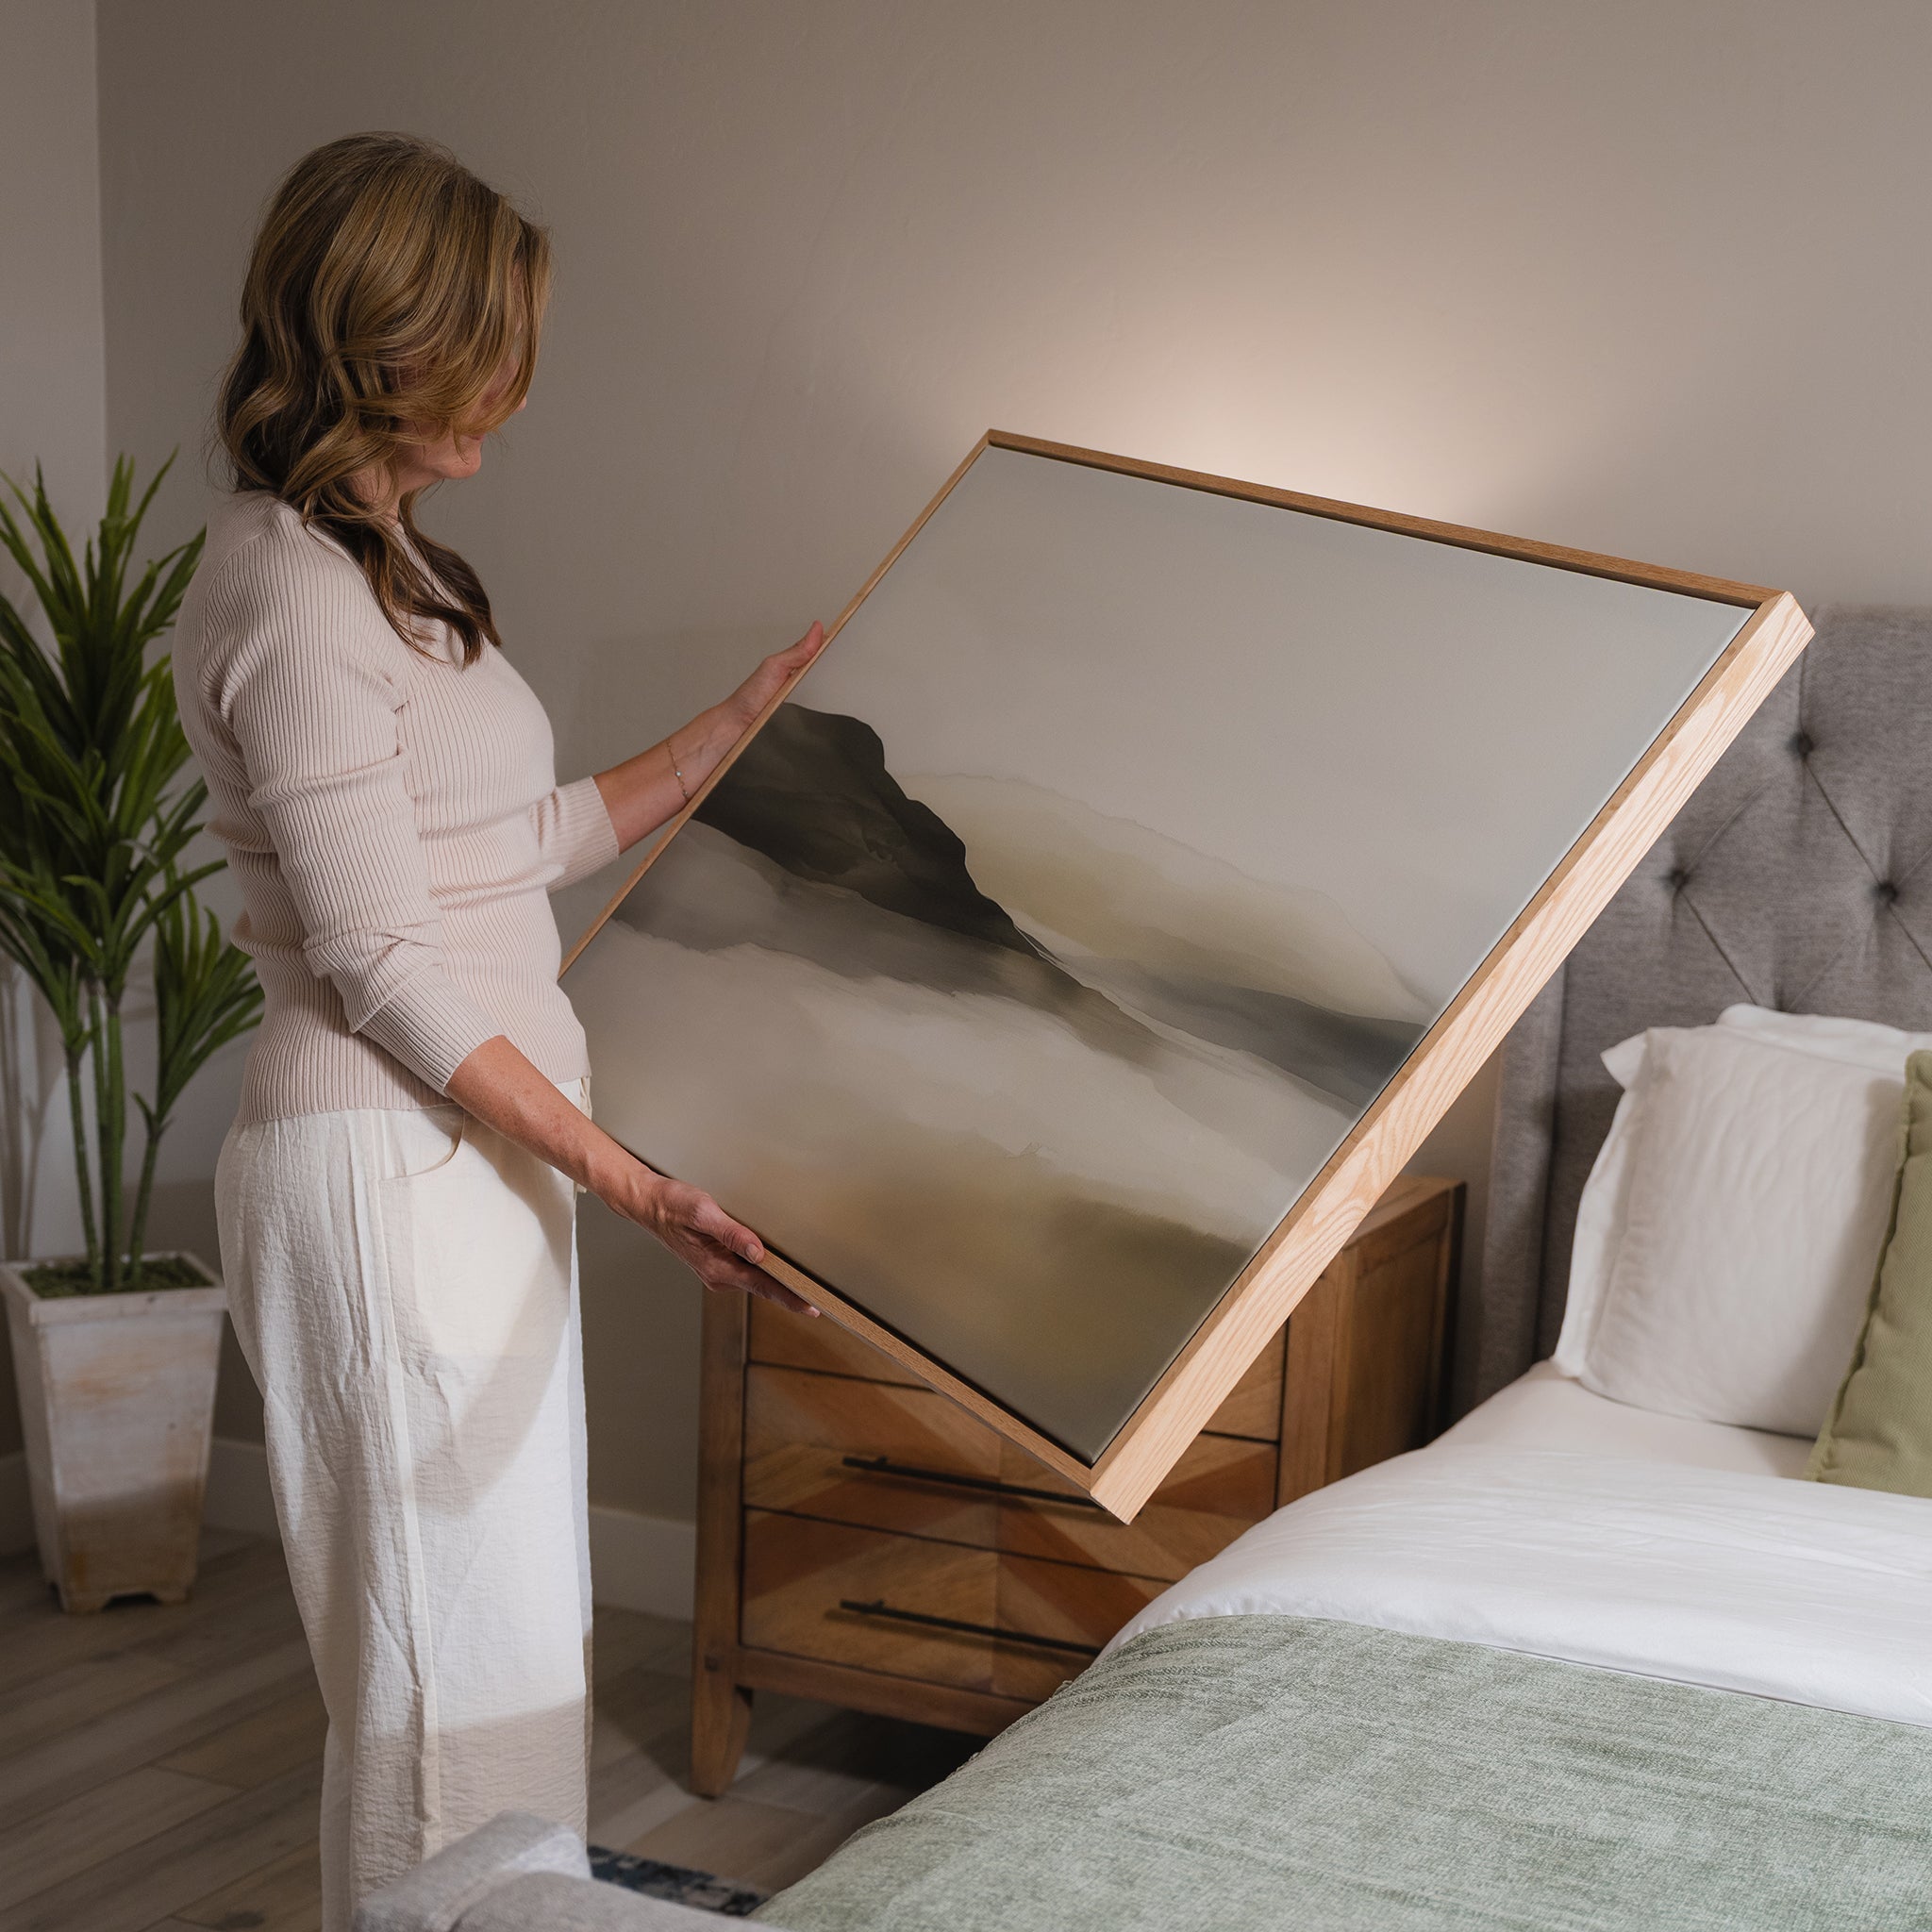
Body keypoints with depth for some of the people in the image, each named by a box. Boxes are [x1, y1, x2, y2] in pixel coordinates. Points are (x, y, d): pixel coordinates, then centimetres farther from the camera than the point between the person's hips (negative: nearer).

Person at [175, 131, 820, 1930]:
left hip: (474, 1154, 10)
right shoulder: (289, 598, -17)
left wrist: (746, 717, 23)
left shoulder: (381, 567, 13)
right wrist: (627, 1178, -18)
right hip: (384, 1166, -10)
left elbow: (535, 837, 19)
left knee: (506, 1622, 18)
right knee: (455, 1643, 0)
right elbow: (383, 969, -19)